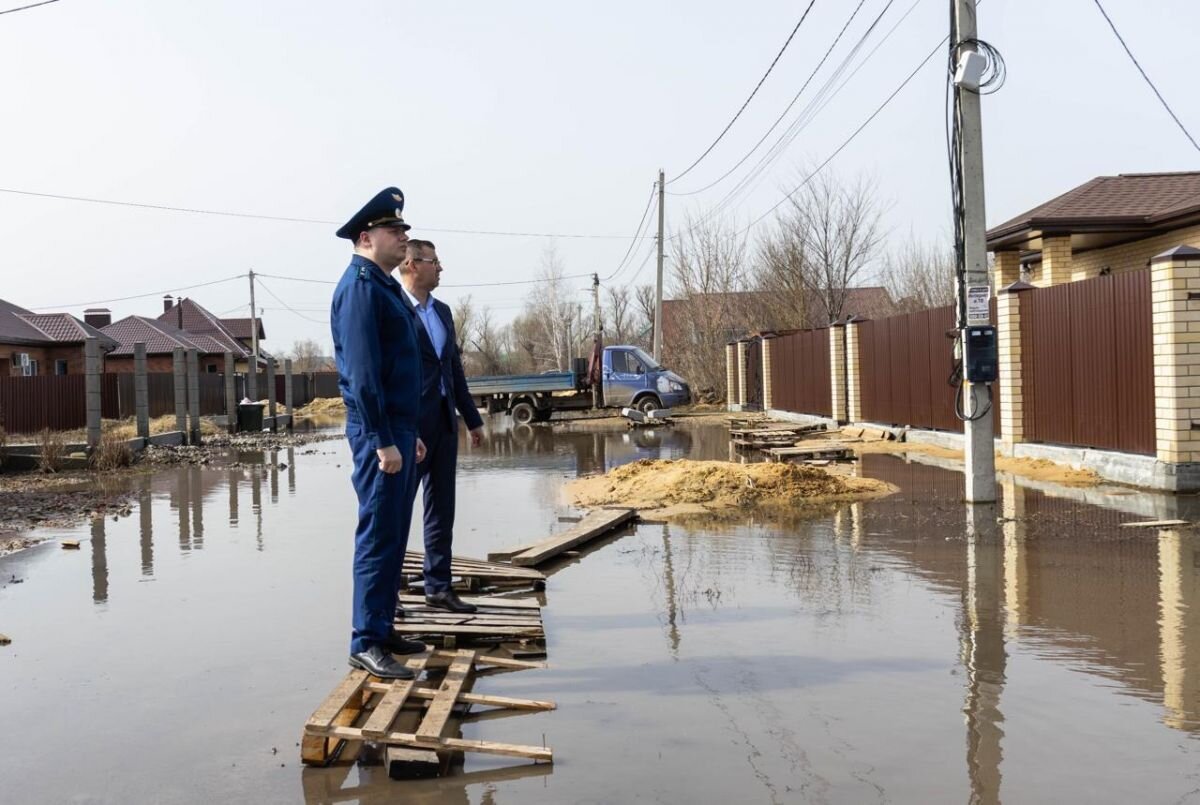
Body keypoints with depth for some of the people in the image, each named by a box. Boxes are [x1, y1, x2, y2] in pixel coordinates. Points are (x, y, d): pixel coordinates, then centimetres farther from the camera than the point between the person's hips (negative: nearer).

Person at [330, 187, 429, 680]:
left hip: (397, 427, 10)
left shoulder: (384, 286, 18)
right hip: (378, 431, -10)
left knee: (393, 535, 14)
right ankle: (366, 643, -2)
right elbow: (363, 371, -20)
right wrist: (383, 441, -22)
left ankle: (382, 629, 22)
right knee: (379, 536, -7)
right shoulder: (360, 286, -13)